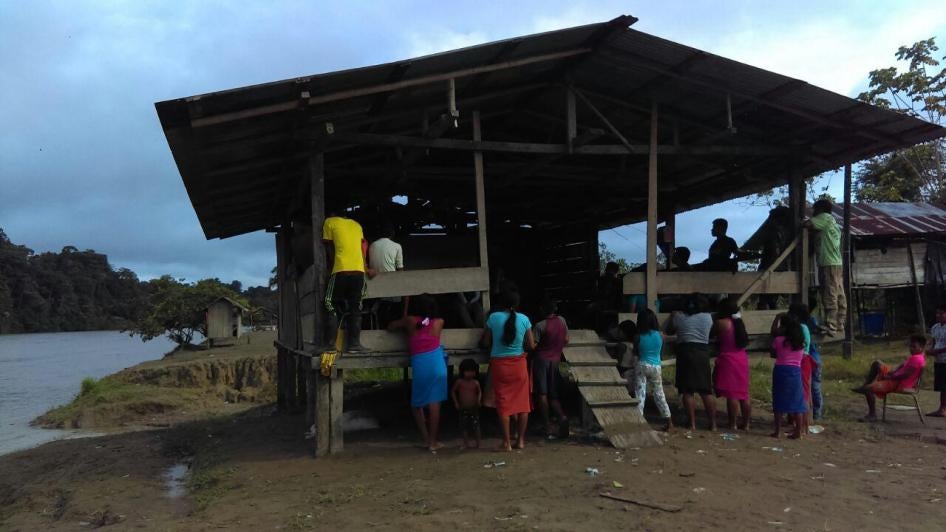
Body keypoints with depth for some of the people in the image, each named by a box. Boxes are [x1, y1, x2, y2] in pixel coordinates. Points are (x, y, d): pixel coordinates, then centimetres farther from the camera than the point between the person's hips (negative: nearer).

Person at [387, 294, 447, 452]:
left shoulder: (410, 321, 4)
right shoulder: (439, 322, 7)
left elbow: (390, 327, 18)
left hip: (419, 365, -1)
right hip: (437, 364, 1)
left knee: (417, 404, 14)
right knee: (434, 402, 3)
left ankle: (426, 439, 13)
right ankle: (433, 442, 5)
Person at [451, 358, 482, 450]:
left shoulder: (475, 383, -2)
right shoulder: (459, 382, -3)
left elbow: (479, 392, 12)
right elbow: (453, 391, 7)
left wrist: (479, 400, -6)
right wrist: (456, 402, 1)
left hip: (473, 408, -1)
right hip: (463, 409, 1)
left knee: (475, 426, -2)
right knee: (464, 427, 4)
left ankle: (477, 443, 10)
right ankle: (466, 443, 16)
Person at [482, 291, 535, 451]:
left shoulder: (493, 317, -7)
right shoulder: (524, 319, -5)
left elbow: (486, 343, 0)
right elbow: (531, 345, 0)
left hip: (499, 364, -1)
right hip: (519, 364, 1)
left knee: (503, 403, 4)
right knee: (522, 402, 11)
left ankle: (507, 442, 6)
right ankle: (521, 440, 16)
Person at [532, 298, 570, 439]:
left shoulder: (540, 326, -14)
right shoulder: (562, 321, 2)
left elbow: (533, 345, -17)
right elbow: (566, 341, 11)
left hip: (541, 360, -5)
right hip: (555, 361, 5)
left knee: (542, 394, -2)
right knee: (553, 394, 13)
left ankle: (548, 428, -6)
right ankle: (562, 416, -14)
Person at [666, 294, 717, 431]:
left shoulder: (679, 317, -1)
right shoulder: (708, 317, 3)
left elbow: (670, 331, 14)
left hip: (685, 352, -2)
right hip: (703, 353, 2)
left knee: (687, 392, 2)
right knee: (706, 391, 9)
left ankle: (692, 424, 0)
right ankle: (713, 424, 9)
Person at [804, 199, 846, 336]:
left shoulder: (825, 217, -2)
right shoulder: (832, 222, 24)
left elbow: (807, 224, -12)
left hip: (828, 264, -9)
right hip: (837, 263, 9)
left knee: (830, 297, -12)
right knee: (839, 296, 9)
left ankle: (830, 328, -14)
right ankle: (839, 325, 12)